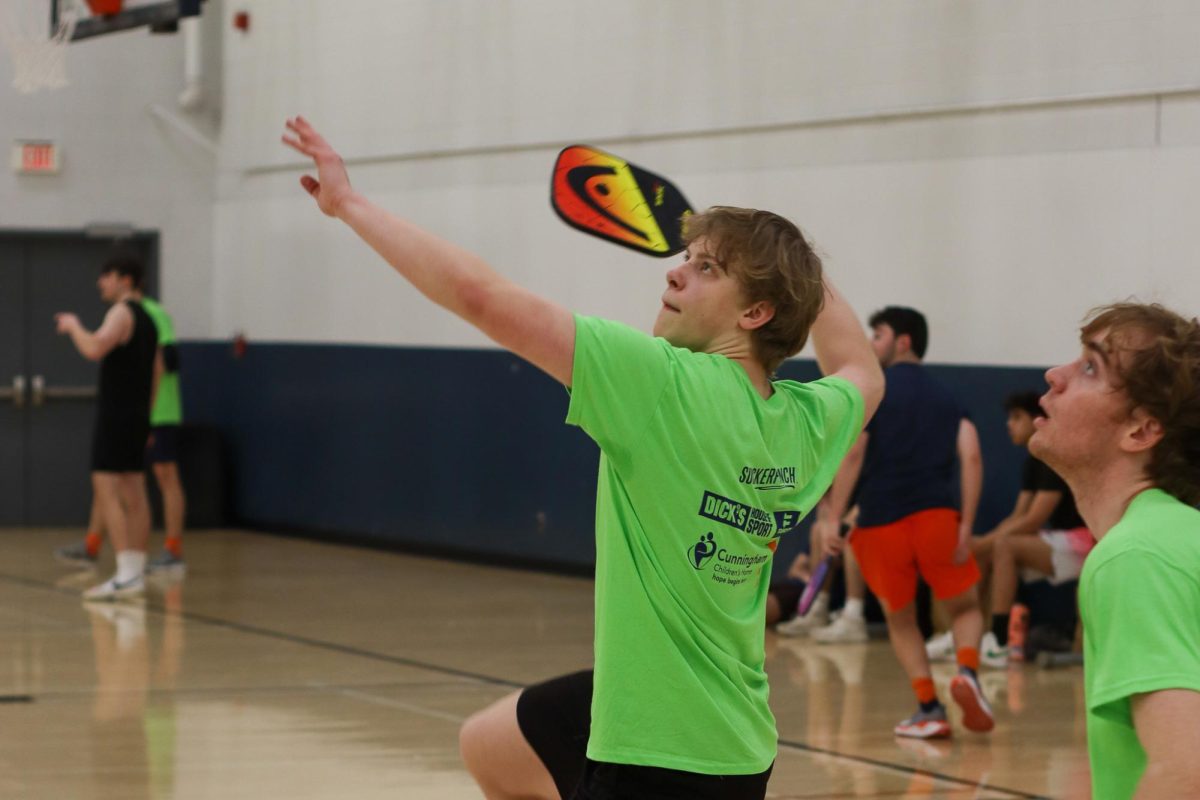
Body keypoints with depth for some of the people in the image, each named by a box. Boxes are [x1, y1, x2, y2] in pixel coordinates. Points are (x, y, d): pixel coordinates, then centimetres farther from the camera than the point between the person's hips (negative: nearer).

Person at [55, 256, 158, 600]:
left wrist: (73, 326, -12)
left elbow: (95, 349, -29)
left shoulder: (122, 313, -12)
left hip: (116, 414, -9)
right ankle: (135, 572, 14)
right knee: (133, 494, 11)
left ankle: (126, 575, -17)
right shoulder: (147, 318, 17)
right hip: (138, 415, 10)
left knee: (106, 491, -11)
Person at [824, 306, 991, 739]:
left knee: (900, 619, 15)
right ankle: (968, 672, -13)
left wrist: (833, 518, -9)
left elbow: (852, 455, -8)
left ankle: (929, 709, 4)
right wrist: (966, 525, 0)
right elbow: (971, 457, 1)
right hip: (935, 513, 2)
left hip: (881, 520, -2)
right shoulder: (945, 397, 15)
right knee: (965, 607, 17)